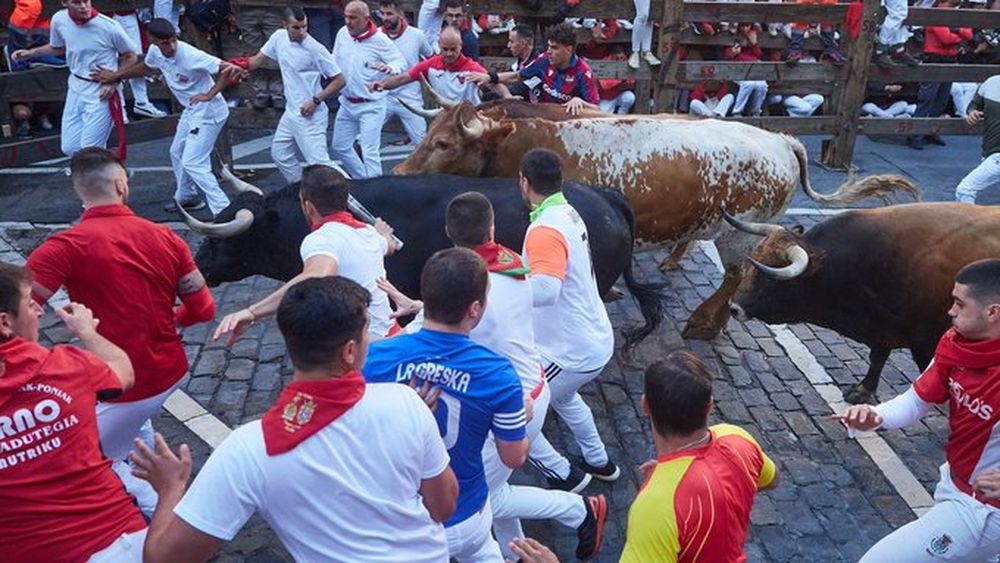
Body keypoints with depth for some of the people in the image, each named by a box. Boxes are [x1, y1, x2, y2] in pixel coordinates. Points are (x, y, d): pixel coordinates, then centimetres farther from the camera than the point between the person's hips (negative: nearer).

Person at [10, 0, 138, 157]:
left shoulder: (109, 26, -20)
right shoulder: (59, 20, -5)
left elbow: (130, 56, -5)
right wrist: (31, 53, 5)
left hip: (101, 93, -5)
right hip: (75, 88, 6)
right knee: (70, 148, 10)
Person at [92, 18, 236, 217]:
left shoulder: (191, 56, -28)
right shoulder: (155, 51, -5)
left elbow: (229, 69, -27)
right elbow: (144, 68, 19)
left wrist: (210, 94, -30)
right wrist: (115, 76, 19)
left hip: (208, 113, -9)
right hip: (191, 111, 9)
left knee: (192, 163, -12)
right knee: (177, 153, 23)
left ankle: (223, 211, -10)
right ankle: (186, 197, 43)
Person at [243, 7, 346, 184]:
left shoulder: (315, 48, -18)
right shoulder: (279, 37, 0)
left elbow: (339, 80, -14)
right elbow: (258, 59, 13)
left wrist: (316, 101, -19)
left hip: (310, 115, -8)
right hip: (290, 112, 8)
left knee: (319, 163, -12)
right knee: (279, 153, 19)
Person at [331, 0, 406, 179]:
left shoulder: (380, 40, -15)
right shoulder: (343, 33, 0)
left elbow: (401, 62, -11)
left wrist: (390, 67, -32)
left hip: (370, 105, -7)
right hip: (347, 103, 7)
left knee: (370, 152, -9)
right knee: (340, 147, 15)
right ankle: (363, 179, 33)